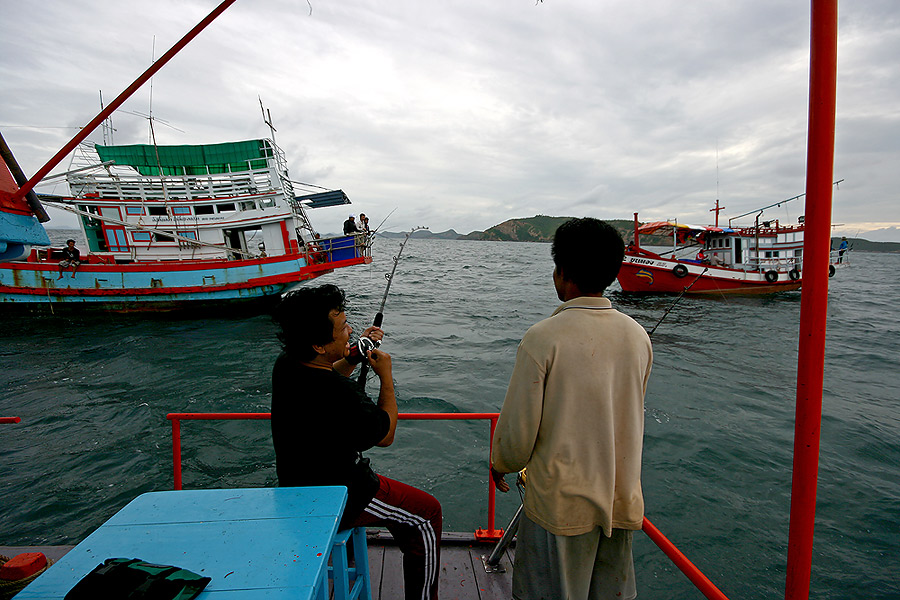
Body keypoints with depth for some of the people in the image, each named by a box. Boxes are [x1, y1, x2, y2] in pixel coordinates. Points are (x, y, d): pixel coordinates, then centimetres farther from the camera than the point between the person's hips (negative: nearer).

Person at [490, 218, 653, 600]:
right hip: (622, 498, 5)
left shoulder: (542, 338, -20)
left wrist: (500, 465, 7)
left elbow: (518, 428, -14)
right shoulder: (638, 336, -3)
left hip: (562, 500, -5)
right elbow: (630, 418, 10)